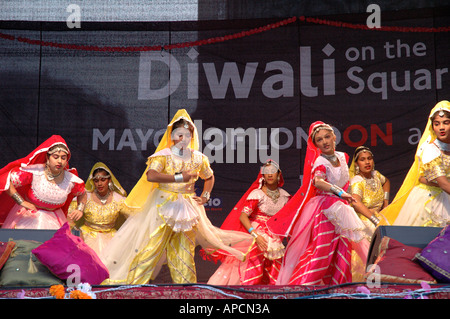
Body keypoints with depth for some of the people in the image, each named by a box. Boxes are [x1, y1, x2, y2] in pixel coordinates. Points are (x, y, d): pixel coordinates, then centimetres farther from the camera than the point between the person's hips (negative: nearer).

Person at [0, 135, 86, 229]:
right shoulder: (34, 172, -19)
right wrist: (22, 202, -21)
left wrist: (80, 210, -2)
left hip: (53, 220, 2)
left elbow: (82, 193, 14)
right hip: (29, 216, -2)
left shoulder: (71, 180, -7)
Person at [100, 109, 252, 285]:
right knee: (152, 245, -7)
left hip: (188, 208, 4)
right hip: (164, 206, -4)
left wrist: (205, 196, 12)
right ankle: (135, 283, 5)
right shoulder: (163, 156, -7)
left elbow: (209, 177, 26)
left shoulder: (198, 158, 7)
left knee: (185, 251, 9)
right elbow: (150, 176, -25)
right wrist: (178, 177, -29)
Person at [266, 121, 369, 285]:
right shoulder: (320, 161, -13)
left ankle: (337, 283, 16)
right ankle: (303, 283, -4)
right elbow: (317, 181, -33)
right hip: (325, 208, -7)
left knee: (340, 251, 7)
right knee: (321, 247, -10)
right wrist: (339, 192, -37)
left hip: (340, 207, 7)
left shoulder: (342, 157, 9)